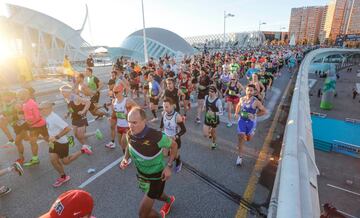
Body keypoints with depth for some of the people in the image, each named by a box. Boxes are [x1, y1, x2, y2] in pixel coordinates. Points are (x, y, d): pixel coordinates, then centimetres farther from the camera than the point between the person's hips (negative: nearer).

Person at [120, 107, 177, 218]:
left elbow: (174, 145, -17)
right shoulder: (130, 134, -18)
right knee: (155, 194, 33)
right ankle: (169, 200, 67)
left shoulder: (156, 136, -35)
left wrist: (169, 166, -22)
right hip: (141, 174, 6)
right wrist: (125, 158, -11)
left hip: (156, 176, -6)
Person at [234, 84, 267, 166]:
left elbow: (264, 111, -7)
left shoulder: (256, 101, -14)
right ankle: (240, 157, 7)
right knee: (240, 138, -5)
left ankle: (250, 133, 54)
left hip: (251, 122, -1)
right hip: (242, 120, 2)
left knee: (248, 139, 15)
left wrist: (255, 115, -16)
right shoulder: (242, 99, -3)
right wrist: (236, 113, 7)